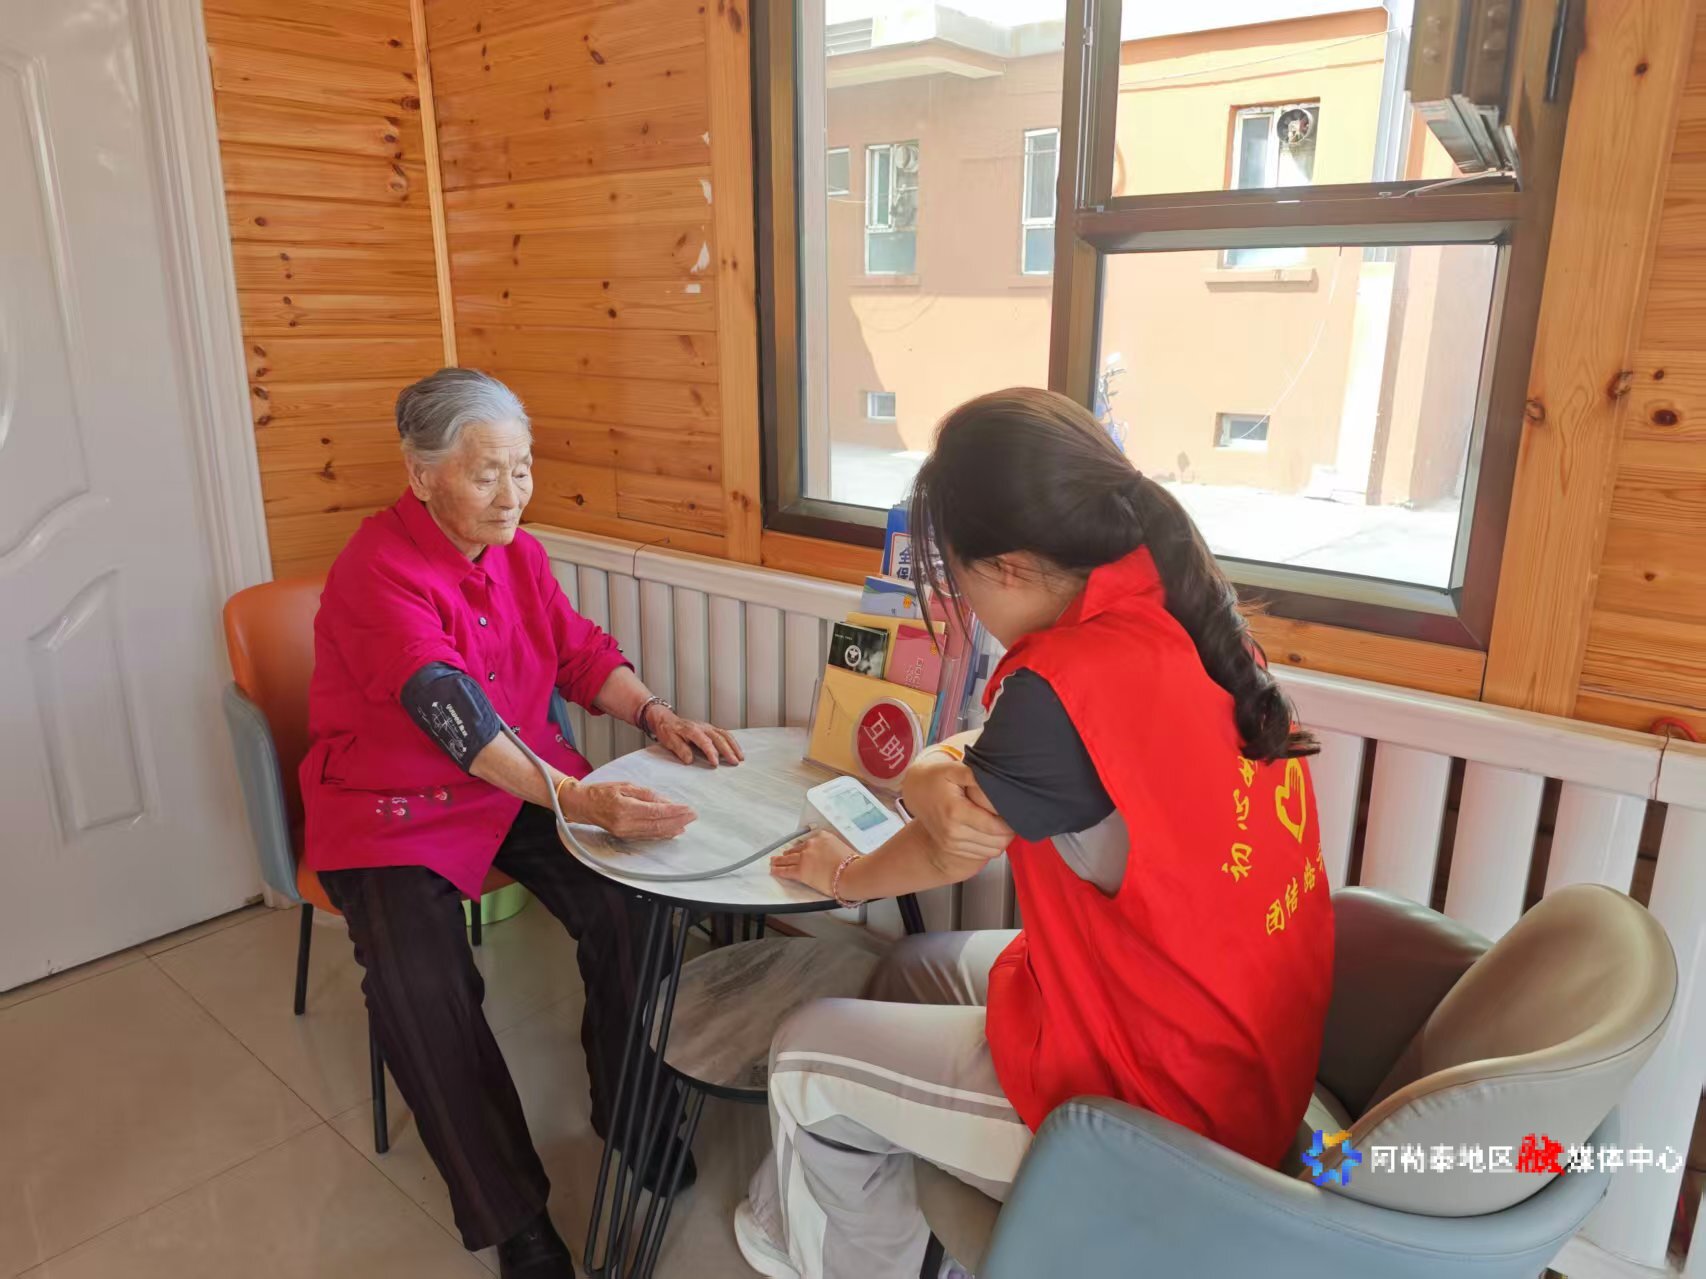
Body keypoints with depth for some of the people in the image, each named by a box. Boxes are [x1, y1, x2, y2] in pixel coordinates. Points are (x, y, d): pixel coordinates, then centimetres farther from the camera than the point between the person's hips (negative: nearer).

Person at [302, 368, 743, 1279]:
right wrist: (579, 800, -46)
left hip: (526, 784, 5)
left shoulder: (517, 552, 2)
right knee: (420, 984, -27)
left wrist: (656, 716, -13)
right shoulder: (377, 569, -20)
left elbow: (583, 655, 7)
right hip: (391, 810, -5)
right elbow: (449, 708, -34)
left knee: (628, 903, -18)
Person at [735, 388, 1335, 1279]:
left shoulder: (1067, 684, -30)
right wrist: (937, 781, -17)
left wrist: (847, 877, 7)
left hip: (1159, 1108, -8)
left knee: (806, 1061, 8)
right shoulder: (1187, 614, -4)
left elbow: (948, 853, -12)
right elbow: (994, 763, 3)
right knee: (918, 969, 25)